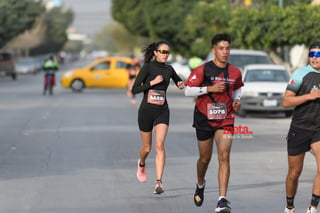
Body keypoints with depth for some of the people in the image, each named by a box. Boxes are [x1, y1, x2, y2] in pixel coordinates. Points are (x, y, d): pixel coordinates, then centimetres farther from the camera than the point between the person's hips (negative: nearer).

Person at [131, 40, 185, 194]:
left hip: (162, 111, 2)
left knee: (160, 145, -16)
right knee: (147, 147, 10)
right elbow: (134, 90, -12)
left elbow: (179, 81, 26)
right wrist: (153, 82, -20)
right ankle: (142, 164, 46)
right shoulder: (148, 67, -7)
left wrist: (181, 84, 3)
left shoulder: (169, 69, 5)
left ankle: (158, 182, -19)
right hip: (146, 110, -2)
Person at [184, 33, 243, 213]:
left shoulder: (235, 72, 3)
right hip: (204, 118, -1)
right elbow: (188, 90, -10)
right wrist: (210, 88, -21)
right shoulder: (203, 70, -8)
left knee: (224, 156, -15)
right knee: (205, 158, 12)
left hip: (225, 119, 1)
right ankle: (200, 185, 45)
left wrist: (237, 100, 0)